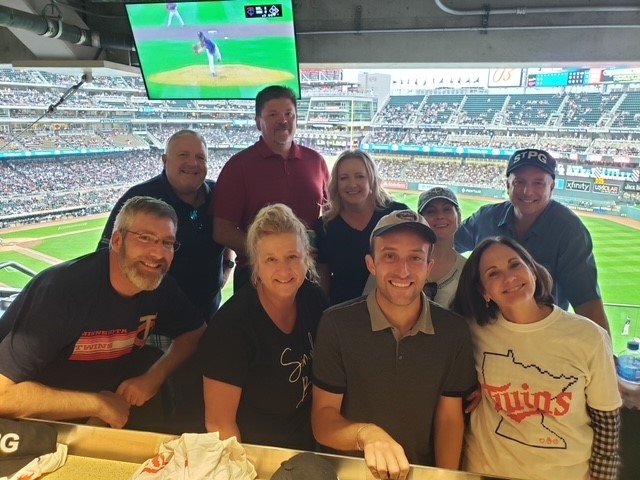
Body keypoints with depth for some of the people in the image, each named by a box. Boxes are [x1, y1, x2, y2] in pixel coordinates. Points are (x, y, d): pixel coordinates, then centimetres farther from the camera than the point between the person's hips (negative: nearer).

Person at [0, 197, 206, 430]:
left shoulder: (160, 285, -13)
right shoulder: (61, 288, -30)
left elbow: (195, 332, 0)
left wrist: (154, 376, -17)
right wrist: (98, 404, -30)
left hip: (116, 394, 6)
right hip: (41, 421, -5)